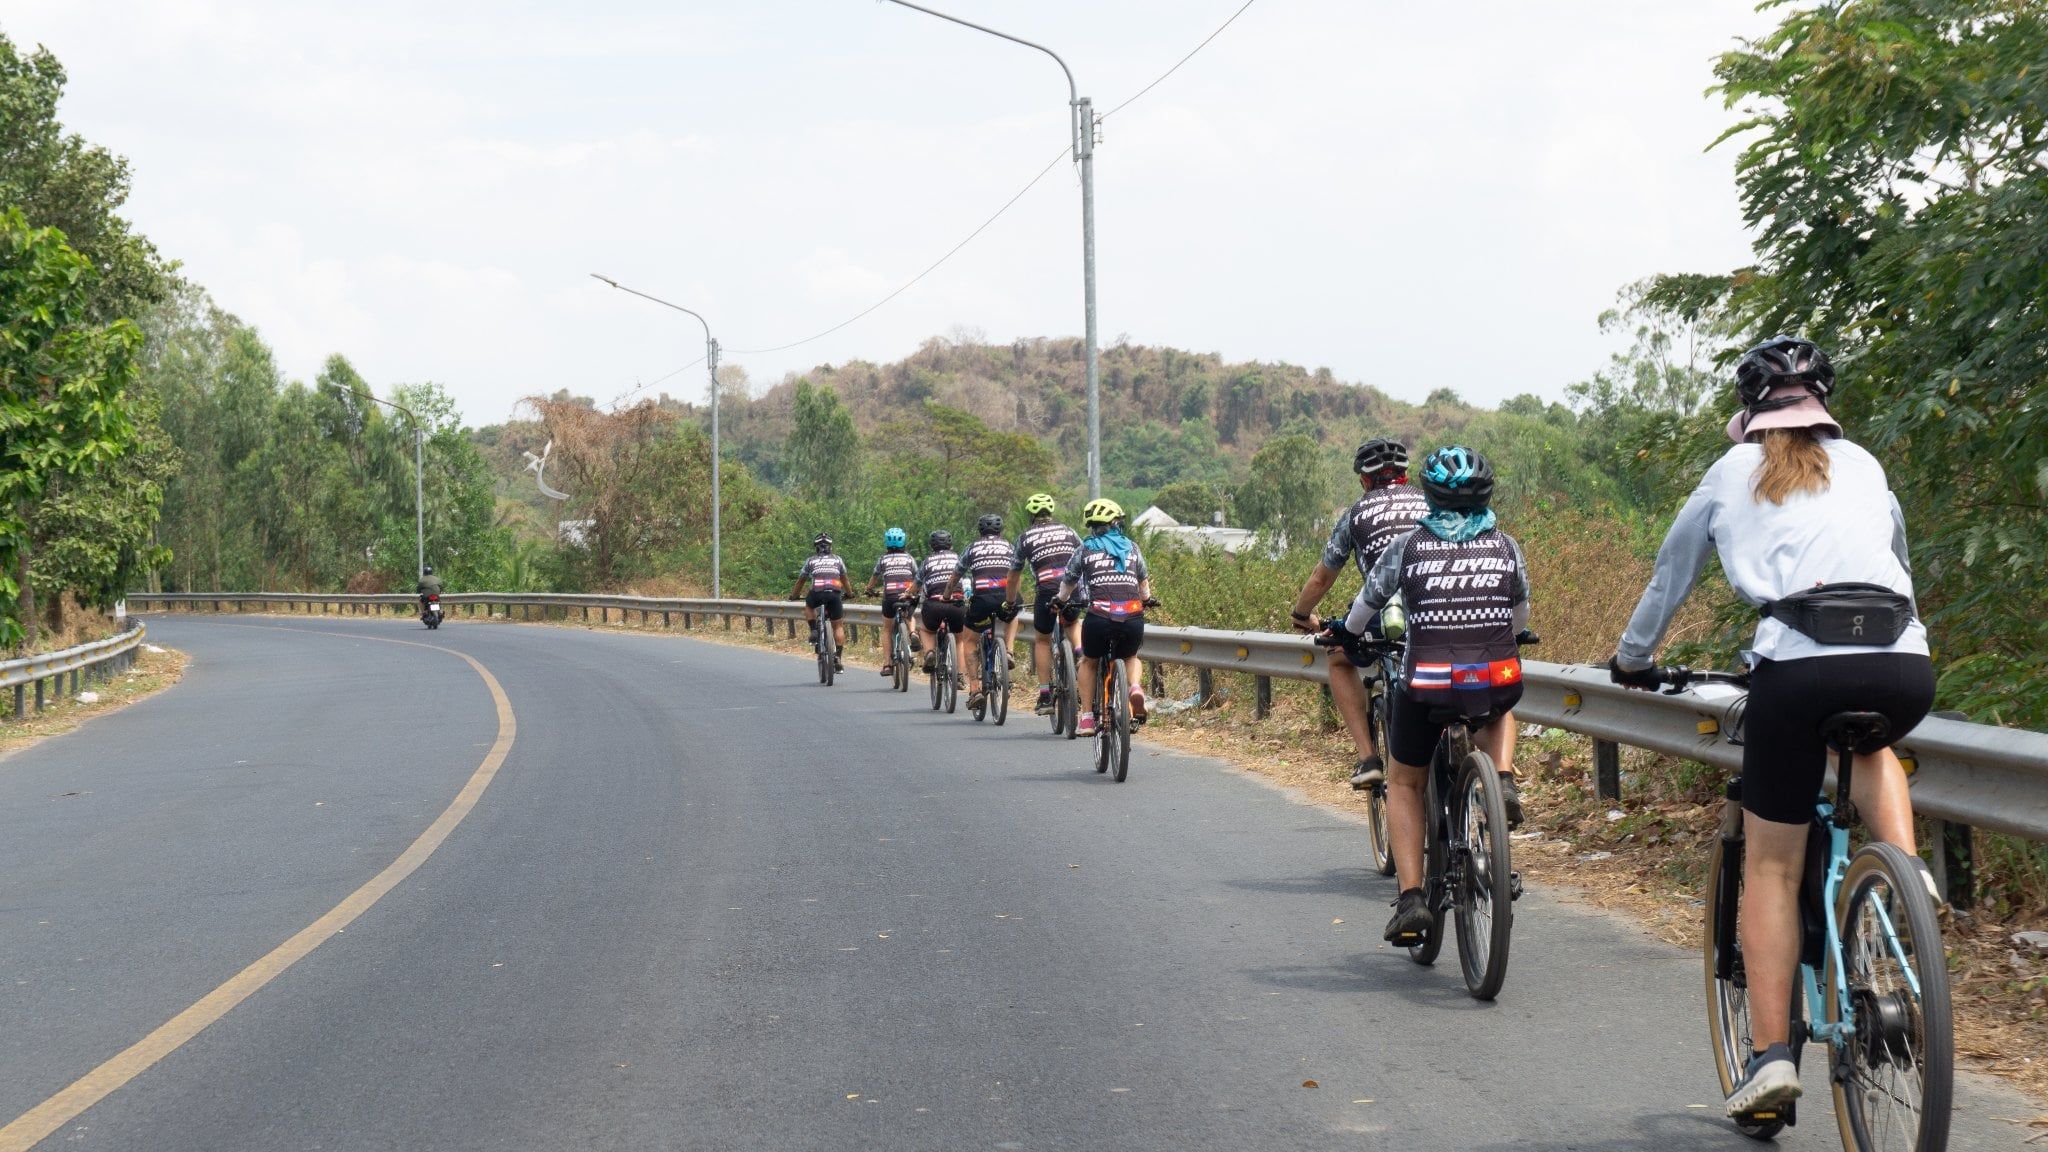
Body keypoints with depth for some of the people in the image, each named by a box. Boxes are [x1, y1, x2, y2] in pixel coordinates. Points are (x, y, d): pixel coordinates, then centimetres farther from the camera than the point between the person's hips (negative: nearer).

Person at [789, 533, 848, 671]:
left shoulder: (811, 560, 22)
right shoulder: (837, 559, 25)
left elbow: (801, 580, 29)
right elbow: (844, 579, 35)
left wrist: (793, 595, 45)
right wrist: (848, 593, 52)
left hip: (817, 592, -1)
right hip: (835, 592, 1)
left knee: (808, 606, 34)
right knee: (838, 626, 11)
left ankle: (813, 631, 13)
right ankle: (837, 658, 1)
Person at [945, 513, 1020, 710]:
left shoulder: (973, 548, 18)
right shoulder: (1009, 548, 22)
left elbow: (954, 579, 27)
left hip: (982, 599, -1)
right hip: (1006, 600, 2)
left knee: (969, 640, 17)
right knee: (1012, 617, 39)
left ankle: (974, 689, 5)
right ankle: (1008, 651, 21)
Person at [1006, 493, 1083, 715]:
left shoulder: (1026, 537, 15)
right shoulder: (1068, 531, 20)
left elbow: (1014, 575, 21)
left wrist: (1011, 602, 34)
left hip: (1047, 589, -2)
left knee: (1043, 640, 17)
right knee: (1073, 623, 33)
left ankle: (1045, 697, 10)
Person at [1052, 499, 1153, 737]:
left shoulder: (1086, 549, 12)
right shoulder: (1131, 547, 18)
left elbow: (1068, 582, 23)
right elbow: (1144, 582, 31)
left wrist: (1060, 601, 44)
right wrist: (1147, 600, 52)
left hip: (1099, 617, -1)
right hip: (1133, 619, 1)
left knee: (1089, 662, 25)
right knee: (1130, 657, 30)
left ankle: (1086, 718, 18)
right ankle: (1135, 687, -1)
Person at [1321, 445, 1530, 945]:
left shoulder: (1409, 545, 1)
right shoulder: (1506, 545, 7)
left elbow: (1369, 601, 15)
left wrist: (1345, 631, 36)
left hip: (1425, 685, -1)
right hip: (1498, 683, 2)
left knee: (1404, 784, 21)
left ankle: (1411, 898, 7)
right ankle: (1502, 782, 12)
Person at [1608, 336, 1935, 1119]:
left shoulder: (1732, 473, 21)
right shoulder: (1864, 468, 25)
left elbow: (1671, 572, 32)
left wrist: (1632, 658, 48)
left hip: (1797, 667, -2)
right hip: (1904, 668, 2)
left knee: (1770, 866, 11)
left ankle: (1770, 1052, 5)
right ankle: (1906, 877, 15)